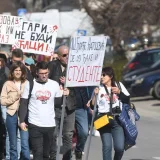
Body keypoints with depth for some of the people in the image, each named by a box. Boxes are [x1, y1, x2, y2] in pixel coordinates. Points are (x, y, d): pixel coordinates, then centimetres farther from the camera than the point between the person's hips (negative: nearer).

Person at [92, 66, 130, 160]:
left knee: (120, 147, -6)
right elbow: (93, 106, 1)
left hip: (117, 120, 1)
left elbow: (127, 100, 9)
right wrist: (95, 95, -15)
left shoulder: (118, 85, 9)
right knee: (107, 146, -9)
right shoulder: (99, 88, 3)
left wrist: (119, 92, -6)